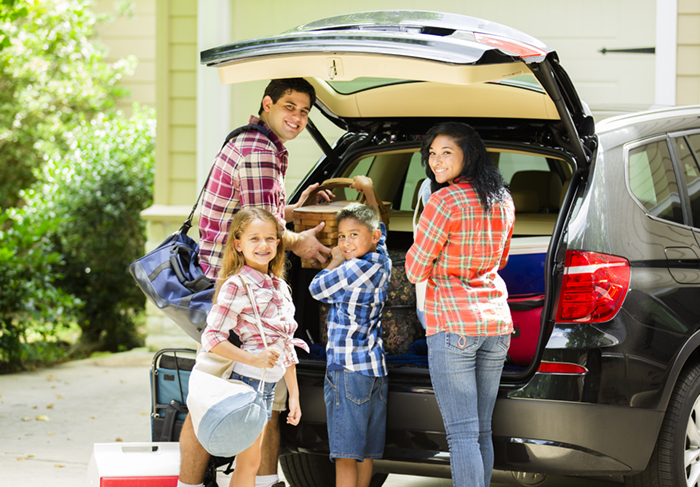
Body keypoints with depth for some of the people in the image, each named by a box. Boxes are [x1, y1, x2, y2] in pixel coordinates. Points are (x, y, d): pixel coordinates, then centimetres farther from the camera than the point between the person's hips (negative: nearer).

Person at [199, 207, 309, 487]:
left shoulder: (279, 286, 13)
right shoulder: (237, 285, -10)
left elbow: (286, 347, 19)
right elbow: (211, 338, -16)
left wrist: (294, 394, 18)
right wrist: (253, 359, -26)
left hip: (269, 384, 7)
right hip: (247, 380, -7)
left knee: (245, 462, 10)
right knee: (249, 461, -6)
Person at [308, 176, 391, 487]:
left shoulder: (356, 267, -13)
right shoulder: (380, 261, 11)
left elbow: (317, 289, -1)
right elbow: (378, 228, 31)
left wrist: (336, 261, 12)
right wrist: (368, 190, 39)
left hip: (348, 368, -9)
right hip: (375, 368, 9)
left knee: (345, 455, -11)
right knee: (364, 454, 11)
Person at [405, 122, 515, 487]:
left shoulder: (445, 201, -13)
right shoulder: (502, 201, 10)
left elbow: (416, 271, -6)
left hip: (453, 324, -7)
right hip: (496, 322, 7)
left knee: (462, 434, -8)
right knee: (481, 431, 14)